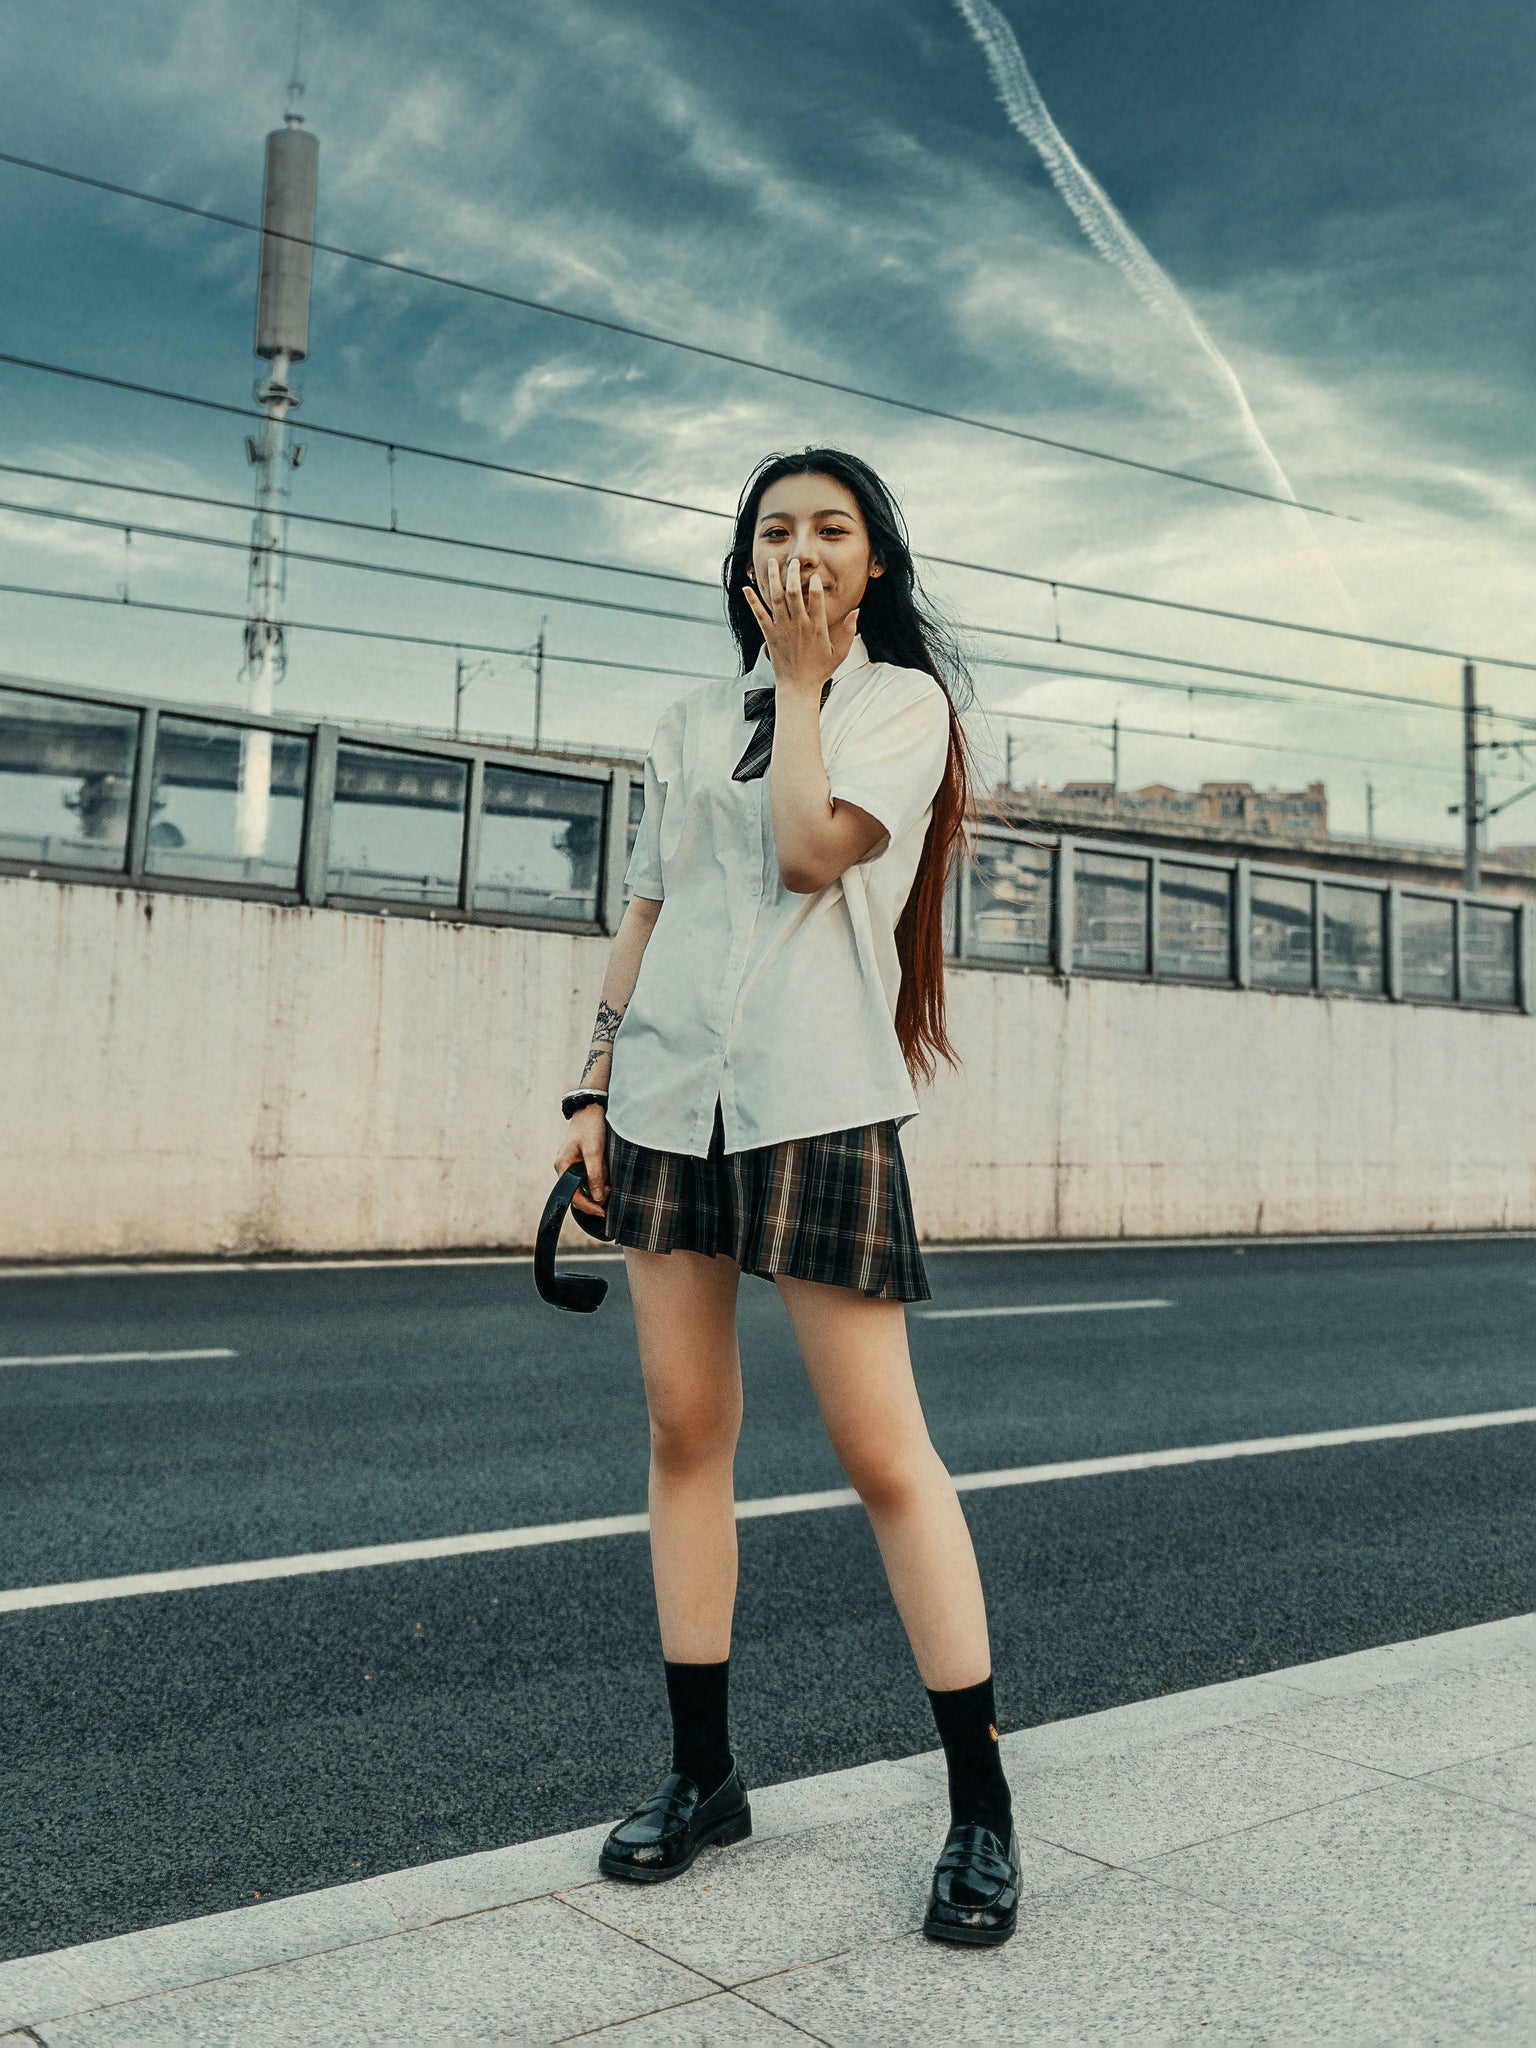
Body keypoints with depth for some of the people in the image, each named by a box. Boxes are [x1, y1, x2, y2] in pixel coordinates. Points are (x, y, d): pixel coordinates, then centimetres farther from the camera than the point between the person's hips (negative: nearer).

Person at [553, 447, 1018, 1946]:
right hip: (669, 1093, 5)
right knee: (683, 1430, 6)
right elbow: (646, 910, 17)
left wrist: (802, 679, 0)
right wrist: (594, 1084, 10)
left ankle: (981, 1801, 6)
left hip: (817, 1101, -5)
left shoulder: (903, 700, 5)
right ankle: (701, 1772, 19)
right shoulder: (692, 724, 18)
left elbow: (810, 852, -12)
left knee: (881, 1450, -7)